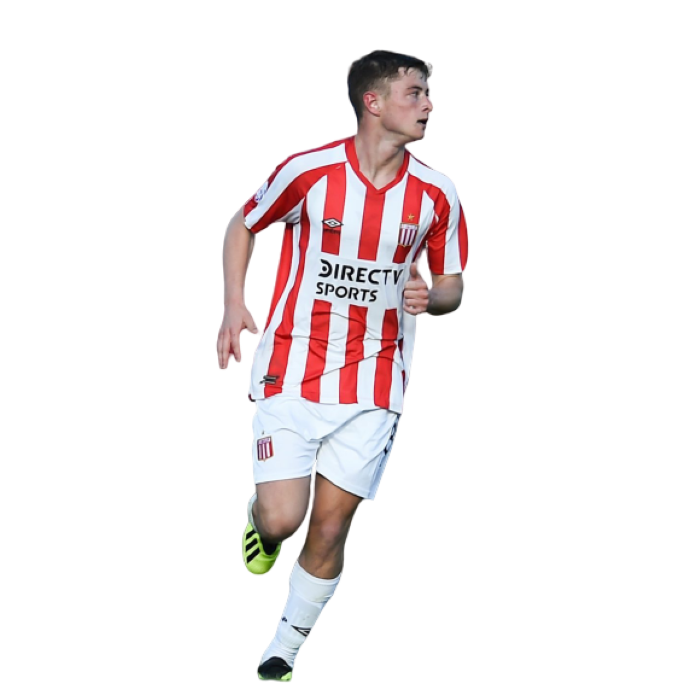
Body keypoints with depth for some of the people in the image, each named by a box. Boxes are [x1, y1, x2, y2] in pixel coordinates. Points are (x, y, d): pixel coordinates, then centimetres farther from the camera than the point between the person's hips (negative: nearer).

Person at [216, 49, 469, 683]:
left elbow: (454, 287, 10)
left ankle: (283, 652, 20)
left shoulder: (437, 192, -1)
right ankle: (260, 514, 27)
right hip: (291, 370, -2)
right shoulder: (309, 171, -8)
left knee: (329, 528, 0)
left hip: (374, 384, 2)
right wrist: (234, 303, -5)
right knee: (282, 520, -12)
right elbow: (243, 225, 9)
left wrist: (430, 296, -14)